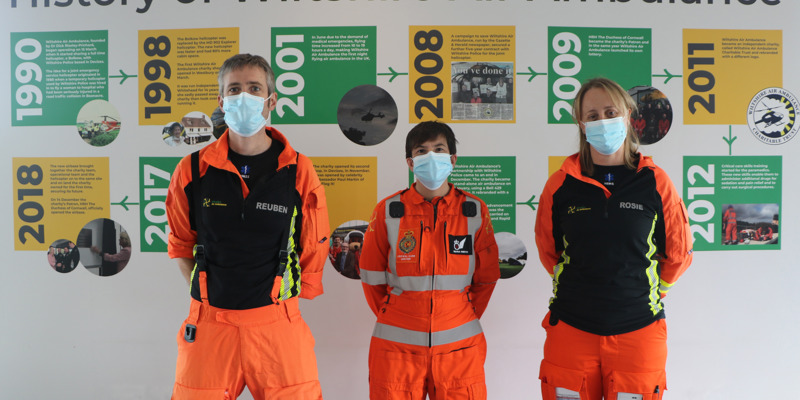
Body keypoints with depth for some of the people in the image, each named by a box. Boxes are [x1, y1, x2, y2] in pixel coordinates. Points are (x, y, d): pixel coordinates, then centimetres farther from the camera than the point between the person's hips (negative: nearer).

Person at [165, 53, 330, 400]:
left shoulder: (298, 172, -3)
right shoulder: (193, 170, 1)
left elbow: (313, 251, 4)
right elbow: (181, 244, 13)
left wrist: (280, 301, 5)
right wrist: (207, 294, 6)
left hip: (277, 325, -1)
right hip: (208, 326, 1)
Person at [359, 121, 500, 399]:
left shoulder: (474, 211, 1)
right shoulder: (388, 211, -2)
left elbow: (487, 276, 9)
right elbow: (371, 276, 6)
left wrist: (467, 316, 8)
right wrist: (391, 317, 8)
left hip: (459, 345, 1)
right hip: (397, 345, 0)